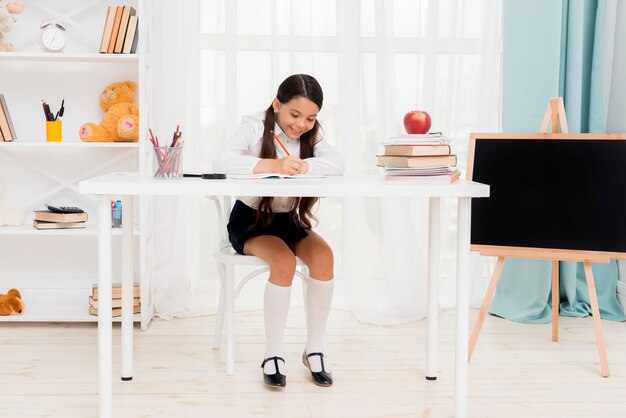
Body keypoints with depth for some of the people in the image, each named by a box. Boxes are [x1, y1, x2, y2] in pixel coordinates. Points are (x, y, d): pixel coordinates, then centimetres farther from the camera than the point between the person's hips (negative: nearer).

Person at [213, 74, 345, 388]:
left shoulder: (311, 136, 0)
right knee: (284, 260, -32)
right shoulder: (254, 128, -12)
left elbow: (338, 164, -19)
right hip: (250, 220, -4)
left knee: (323, 255, -25)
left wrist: (301, 166, -38)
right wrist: (272, 165, -44)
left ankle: (316, 348, -11)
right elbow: (221, 163, -31)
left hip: (289, 220, 4)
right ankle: (273, 354, -17)